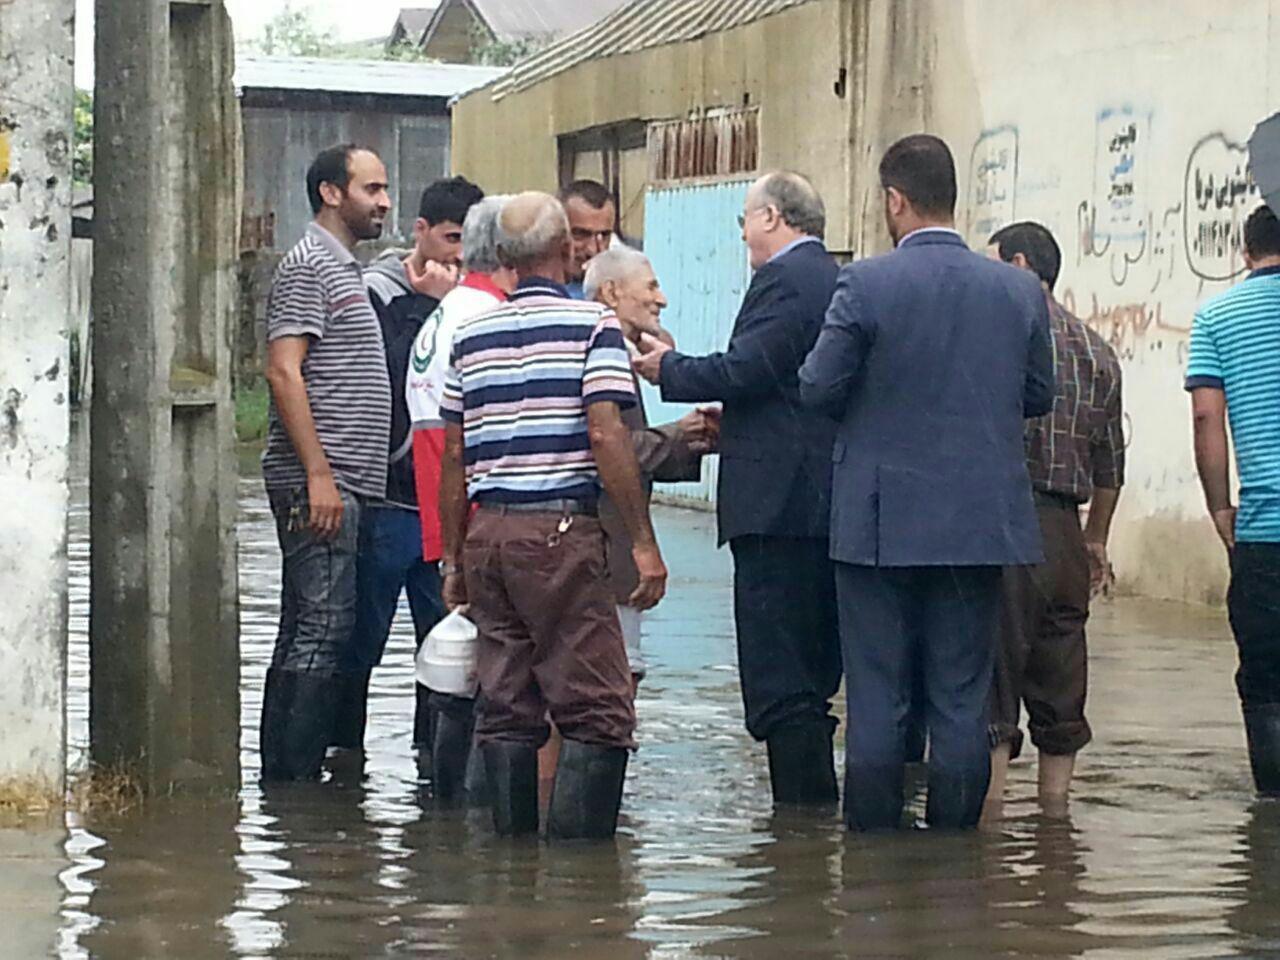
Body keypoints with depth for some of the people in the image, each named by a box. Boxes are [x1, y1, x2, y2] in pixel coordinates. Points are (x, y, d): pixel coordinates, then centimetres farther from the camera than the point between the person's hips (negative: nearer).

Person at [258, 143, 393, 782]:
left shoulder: (343, 270, 22)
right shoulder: (307, 268, -8)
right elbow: (283, 372, -17)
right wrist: (318, 473, -22)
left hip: (337, 484, 10)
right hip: (317, 483, -10)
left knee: (304, 631, 10)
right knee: (324, 627, -12)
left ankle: (282, 775, 14)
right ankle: (295, 778, -11)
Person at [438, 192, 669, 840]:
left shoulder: (471, 337, 13)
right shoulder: (592, 325, -3)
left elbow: (453, 457, 14)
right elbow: (606, 435, -12)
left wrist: (454, 558, 20)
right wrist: (643, 542, -9)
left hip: (488, 531, 6)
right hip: (562, 530, -6)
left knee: (505, 709, 9)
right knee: (598, 710, -4)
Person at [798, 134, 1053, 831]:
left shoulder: (864, 285, -10)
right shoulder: (1020, 291, 1)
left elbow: (818, 388, -8)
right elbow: (1039, 396, 9)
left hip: (880, 522, -2)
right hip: (979, 524, 3)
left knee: (876, 699, 4)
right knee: (962, 701, 8)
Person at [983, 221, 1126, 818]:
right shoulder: (1097, 351, 15)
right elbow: (1110, 462, 19)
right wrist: (1096, 540, 28)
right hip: (1063, 526, 6)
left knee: (991, 665, -5)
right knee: (1059, 675, 12)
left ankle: (989, 805, -8)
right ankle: (1055, 803, 17)